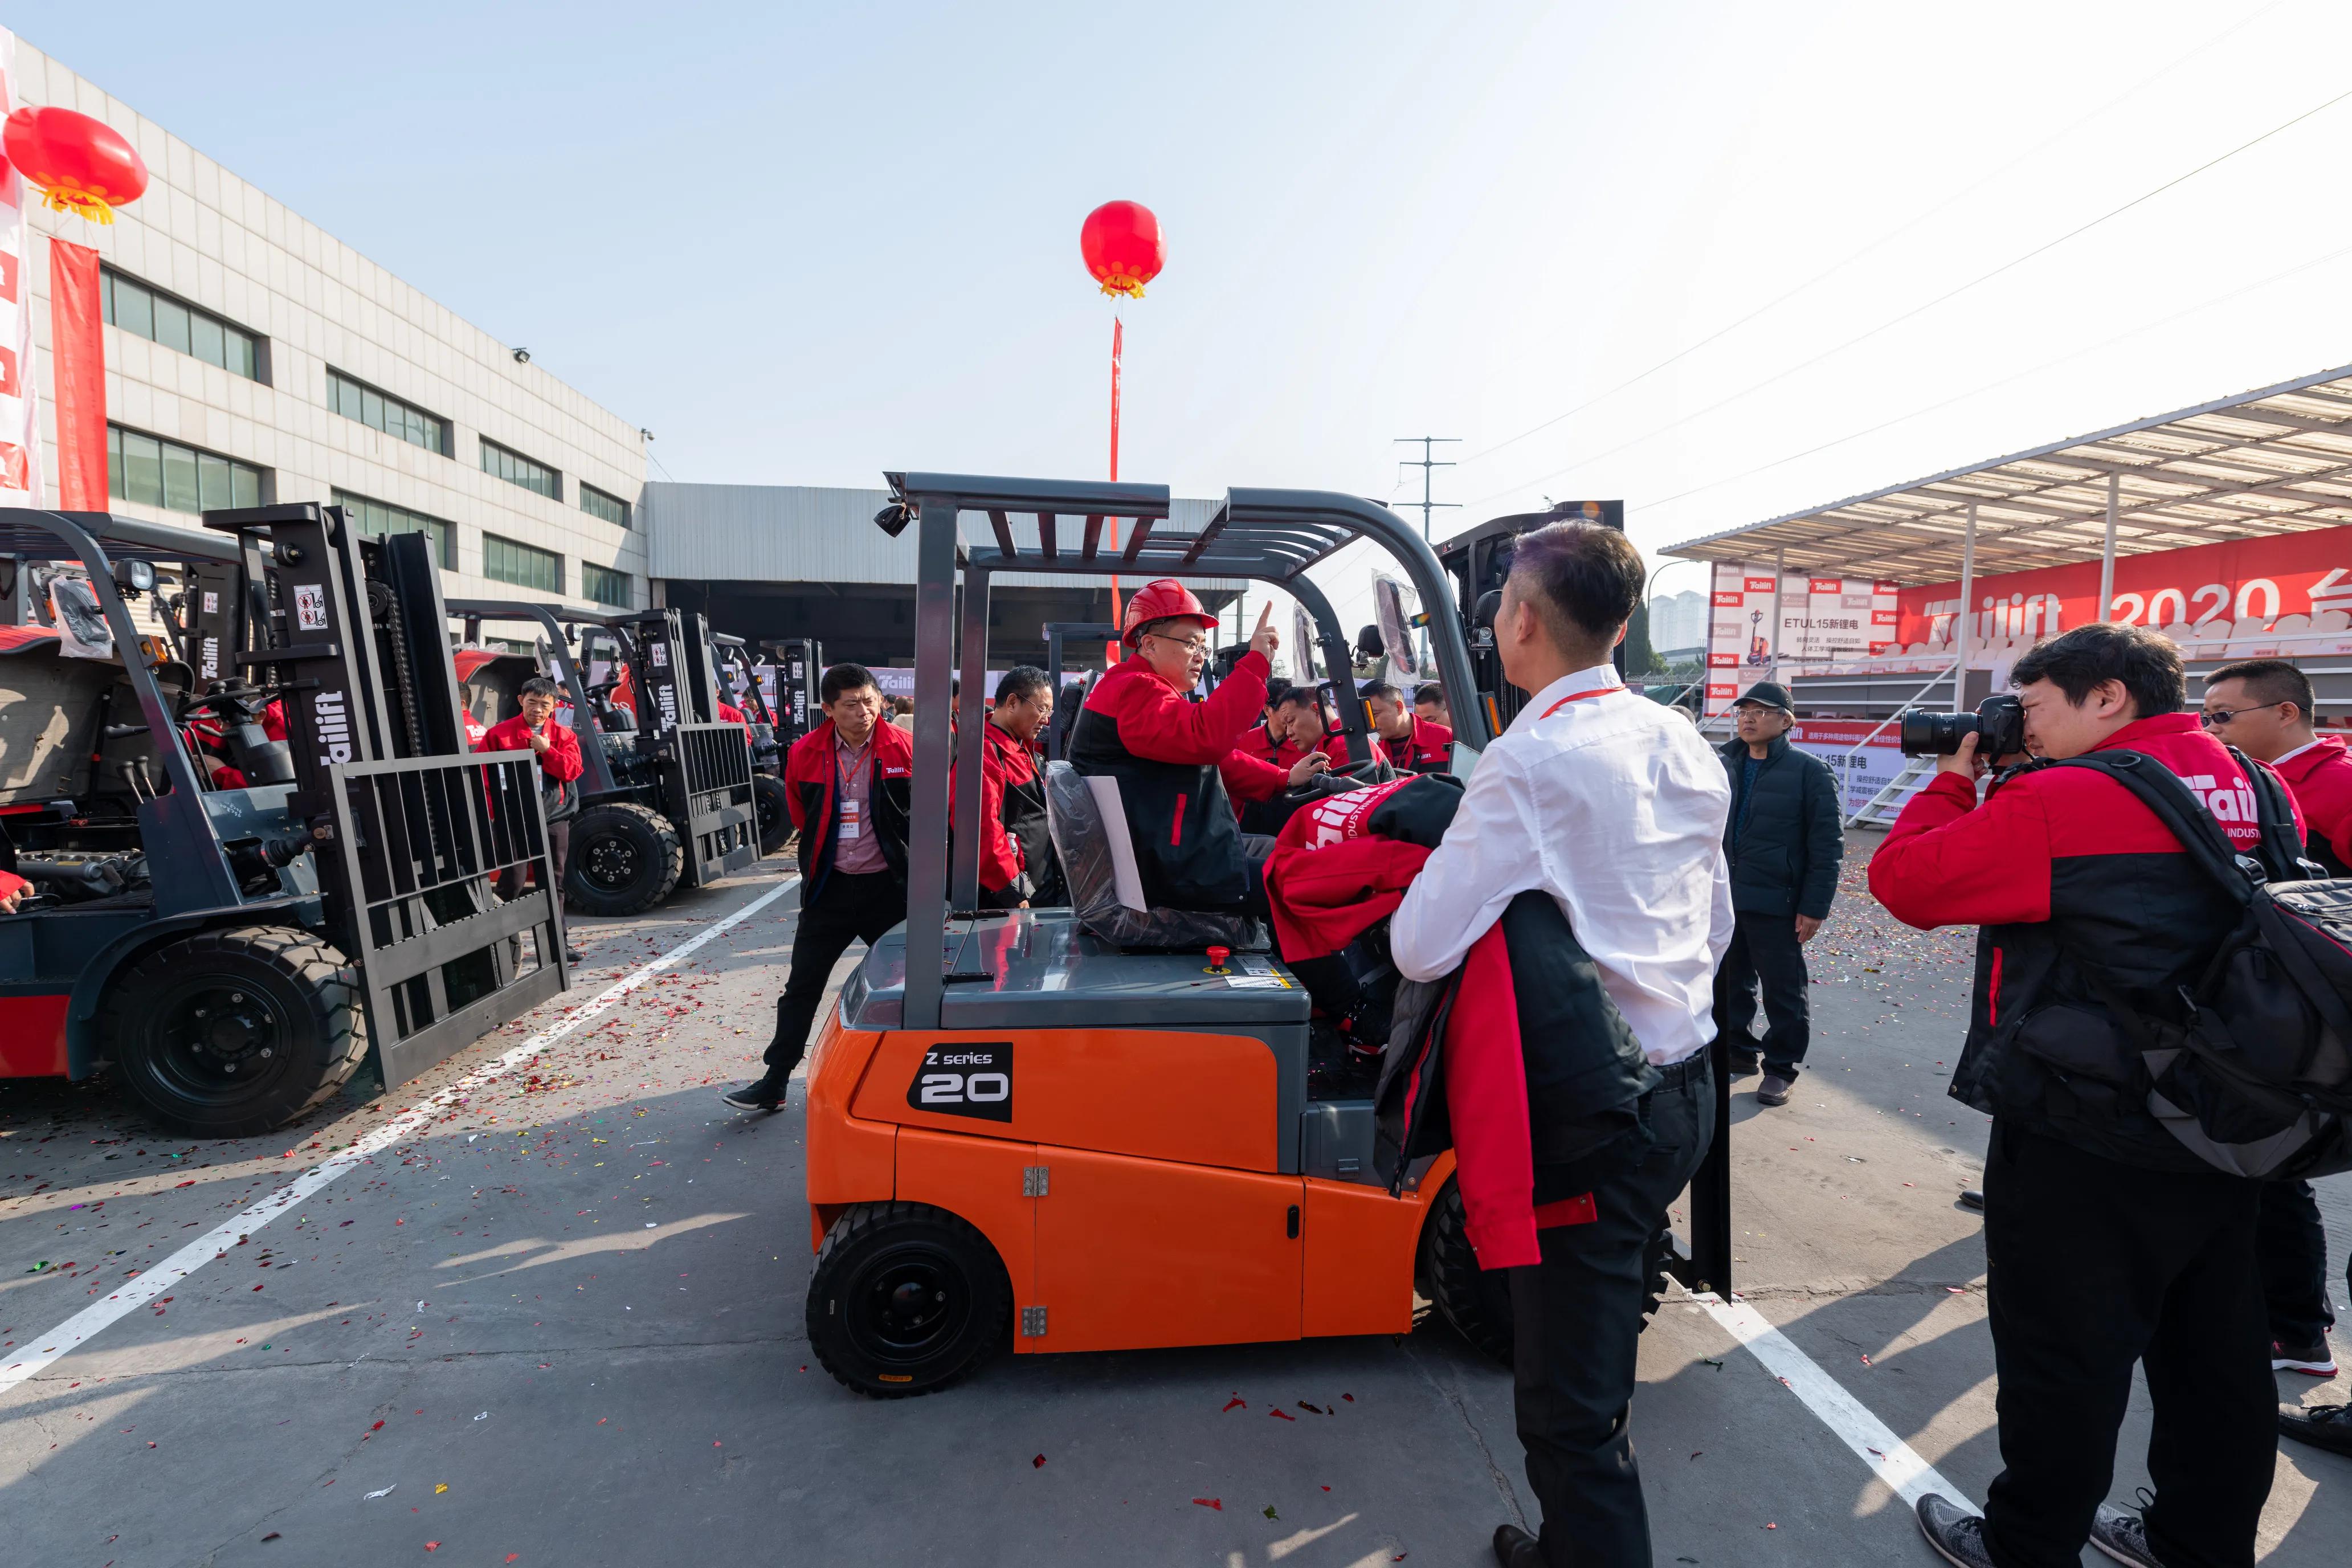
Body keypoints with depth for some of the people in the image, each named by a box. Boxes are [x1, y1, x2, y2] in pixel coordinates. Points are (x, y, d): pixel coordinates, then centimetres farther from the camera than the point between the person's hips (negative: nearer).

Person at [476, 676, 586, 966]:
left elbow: (573, 769, -6)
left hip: (554, 817, 3)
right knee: (512, 883, -4)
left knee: (553, 883, 8)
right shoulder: (500, 733, 0)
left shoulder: (563, 735, 6)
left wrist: (546, 750, -15)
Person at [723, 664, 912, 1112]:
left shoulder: (905, 750, -11)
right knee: (801, 987, 6)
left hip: (889, 886, -2)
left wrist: (898, 859, 7)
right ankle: (774, 1082, 16)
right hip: (830, 887, 2)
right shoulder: (805, 754, -5)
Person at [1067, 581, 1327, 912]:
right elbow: (1207, 736, -34)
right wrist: (1257, 661, -28)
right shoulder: (1133, 692, -16)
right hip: (1173, 871, -11)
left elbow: (1214, 759, 25)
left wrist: (1285, 779, 17)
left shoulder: (1146, 691, 21)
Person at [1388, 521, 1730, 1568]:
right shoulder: (1683, 746, 5)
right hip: (1687, 1084, 9)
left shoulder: (1531, 759, -20)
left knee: (1568, 1400, 6)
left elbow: (1420, 948, -21)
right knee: (1596, 1367, 27)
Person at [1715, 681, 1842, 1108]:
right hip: (1722, 897, 5)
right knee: (1729, 982, 15)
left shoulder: (1808, 771, -6)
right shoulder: (1724, 767, 10)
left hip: (1774, 902, -5)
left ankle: (1780, 1067, 18)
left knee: (1783, 990, 5)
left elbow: (1827, 844, -8)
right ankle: (1738, 1050, 31)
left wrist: (1815, 906, -13)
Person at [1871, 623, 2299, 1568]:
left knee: (2063, 1365, 8)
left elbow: (1903, 880, -16)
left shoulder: (2062, 801, -21)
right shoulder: (2252, 790, 6)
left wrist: (1955, 779, -3)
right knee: (2217, 1357, 21)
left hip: (2083, 1145, -8)